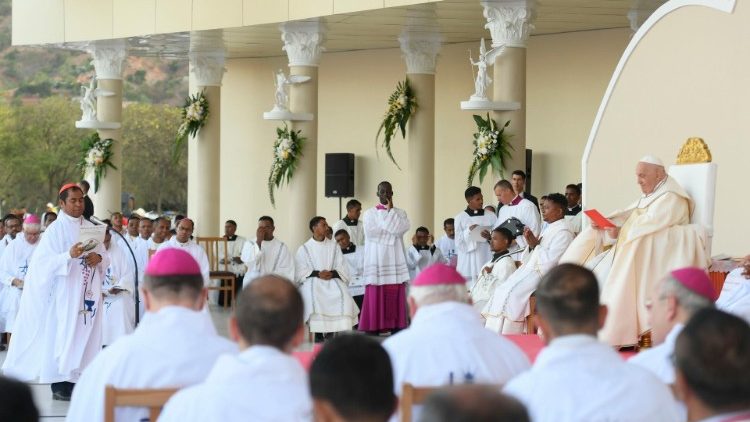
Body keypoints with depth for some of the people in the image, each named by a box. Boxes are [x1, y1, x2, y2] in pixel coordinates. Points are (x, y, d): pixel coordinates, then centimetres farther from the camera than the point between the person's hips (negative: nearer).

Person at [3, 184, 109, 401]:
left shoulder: (91, 227, 11)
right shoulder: (55, 229, -5)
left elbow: (105, 256, 14)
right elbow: (46, 261, -13)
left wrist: (99, 258, -9)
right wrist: (69, 255, -27)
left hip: (87, 293, 6)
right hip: (65, 292, -5)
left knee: (84, 332, 4)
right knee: (63, 334, -6)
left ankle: (76, 381, 9)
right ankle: (59, 386, -2)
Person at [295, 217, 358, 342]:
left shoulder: (334, 246, 17)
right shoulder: (304, 249, 9)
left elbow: (342, 268, 8)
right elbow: (300, 271, -1)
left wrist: (332, 273, -13)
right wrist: (317, 274, -16)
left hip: (332, 281, 2)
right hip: (312, 281, -2)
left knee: (342, 297, -29)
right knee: (314, 299, -35)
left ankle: (330, 334, -22)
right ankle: (318, 335, -23)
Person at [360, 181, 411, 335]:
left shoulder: (400, 213, 12)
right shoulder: (369, 214, 7)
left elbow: (401, 228, -8)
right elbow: (371, 232, -10)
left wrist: (390, 210, -4)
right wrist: (390, 230, -3)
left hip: (395, 262, 2)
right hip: (377, 261, -2)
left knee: (395, 297, -2)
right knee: (375, 297, -7)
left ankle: (396, 329, -1)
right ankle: (373, 331, -7)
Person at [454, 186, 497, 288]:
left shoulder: (490, 216, 9)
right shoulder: (460, 218, 4)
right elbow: (459, 243, 2)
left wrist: (490, 237, -12)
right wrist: (469, 231, -12)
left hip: (487, 259, 1)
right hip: (468, 262, -1)